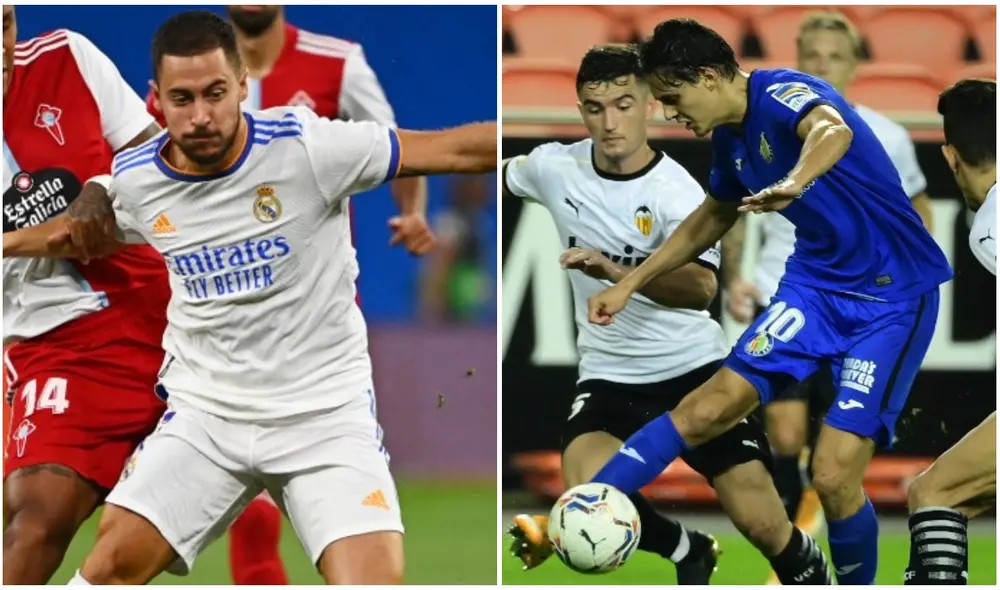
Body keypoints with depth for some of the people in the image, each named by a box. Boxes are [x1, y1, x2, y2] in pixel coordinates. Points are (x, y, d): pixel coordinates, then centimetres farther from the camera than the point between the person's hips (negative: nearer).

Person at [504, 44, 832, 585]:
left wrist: (617, 271, -47)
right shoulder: (554, 168, -4)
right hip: (609, 379, 3)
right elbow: (499, 179, 20)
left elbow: (700, 289, -33)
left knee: (761, 524, -11)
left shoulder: (675, 192, -17)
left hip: (694, 368, -3)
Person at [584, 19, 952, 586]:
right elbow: (715, 216, 27)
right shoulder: (731, 137, 6)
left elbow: (833, 129, -46)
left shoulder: (781, 94, -21)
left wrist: (794, 184, -67)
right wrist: (631, 283, 26)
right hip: (817, 281, 8)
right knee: (712, 407, -5)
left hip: (893, 294, -8)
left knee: (834, 475, -15)